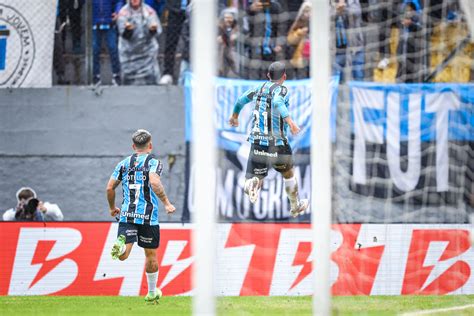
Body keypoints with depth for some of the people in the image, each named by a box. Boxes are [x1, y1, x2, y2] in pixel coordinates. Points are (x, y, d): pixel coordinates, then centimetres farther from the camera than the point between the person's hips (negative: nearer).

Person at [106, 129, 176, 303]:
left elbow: (109, 187, 10)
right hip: (148, 216, -2)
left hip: (126, 215, 2)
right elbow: (154, 182, -20)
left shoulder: (124, 163, 12)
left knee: (123, 255, -8)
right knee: (151, 255, 15)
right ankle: (152, 292, 25)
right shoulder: (153, 162, -1)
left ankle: (120, 244, -42)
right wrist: (166, 203, -16)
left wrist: (112, 208, 25)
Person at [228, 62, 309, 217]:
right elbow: (277, 102, -32)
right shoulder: (280, 90, -8)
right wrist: (290, 121, -42)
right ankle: (295, 206, 38)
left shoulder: (258, 89, 10)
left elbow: (241, 100, 27)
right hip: (277, 143, -3)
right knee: (288, 174, 23)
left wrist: (234, 116, 46)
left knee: (256, 178, 1)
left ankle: (252, 183, -35)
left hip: (257, 141, 3)